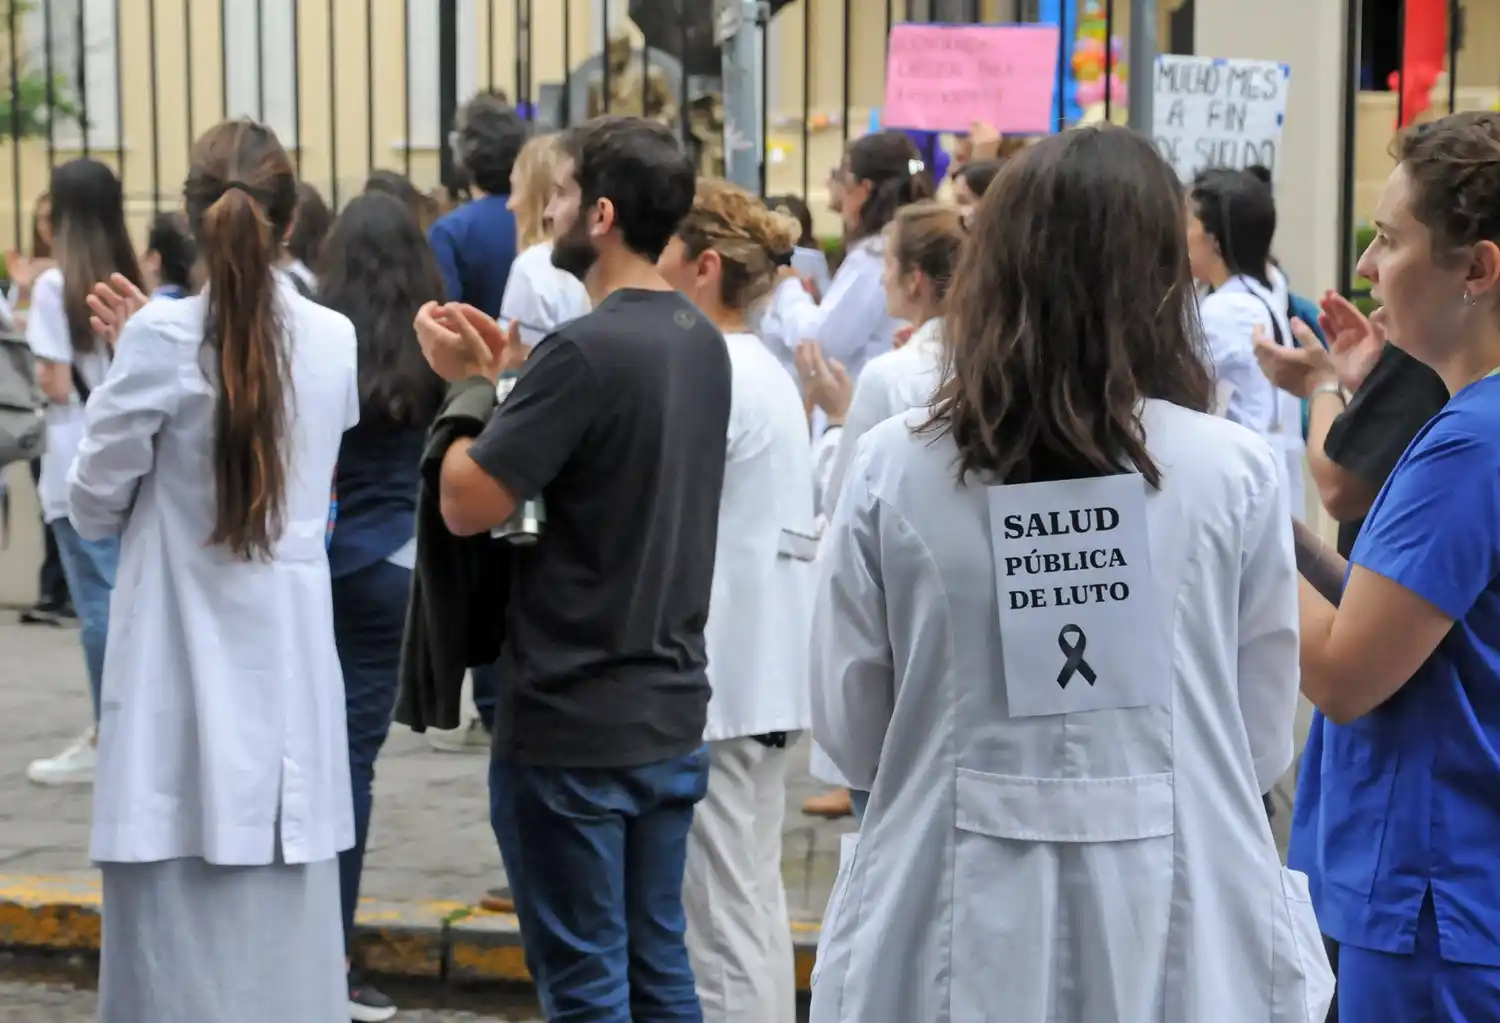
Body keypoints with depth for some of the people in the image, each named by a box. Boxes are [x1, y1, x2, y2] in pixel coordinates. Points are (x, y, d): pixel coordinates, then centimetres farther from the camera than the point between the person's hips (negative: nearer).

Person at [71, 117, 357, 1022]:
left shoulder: (163, 338, -11)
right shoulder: (334, 342, 2)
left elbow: (94, 506, -3)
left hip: (183, 674, -4)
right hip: (290, 671, 4)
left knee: (181, 945, 1)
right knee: (284, 942, 9)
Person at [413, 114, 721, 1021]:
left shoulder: (585, 351, -20)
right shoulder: (701, 342, 7)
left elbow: (467, 505, -18)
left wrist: (471, 382, -2)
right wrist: (500, 376, 8)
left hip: (572, 726, -8)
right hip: (672, 714, 8)